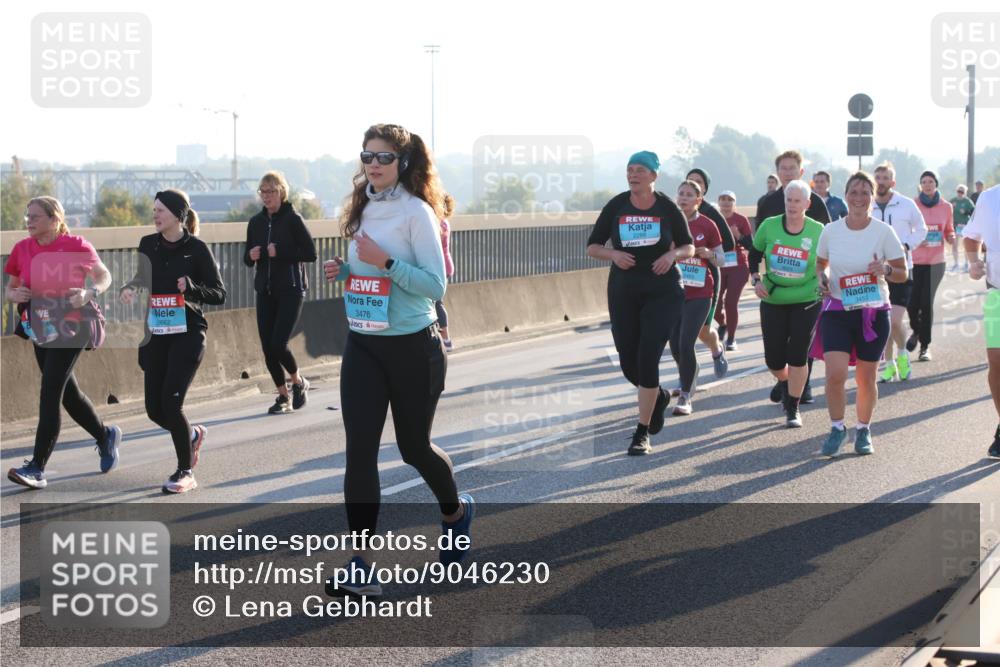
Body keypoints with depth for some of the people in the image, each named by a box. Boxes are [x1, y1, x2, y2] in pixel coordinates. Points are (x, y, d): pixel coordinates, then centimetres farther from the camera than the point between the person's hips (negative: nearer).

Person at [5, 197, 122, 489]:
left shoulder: (76, 246, -10)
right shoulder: (22, 249, 1)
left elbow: (104, 275, 2)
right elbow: (10, 288, 11)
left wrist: (89, 293, -18)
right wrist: (15, 294, -13)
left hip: (70, 326, -6)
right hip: (40, 330, 6)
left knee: (49, 393, -14)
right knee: (67, 392, 18)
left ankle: (37, 468, -14)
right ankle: (106, 436, 42)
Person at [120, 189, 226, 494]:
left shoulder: (197, 248, -7)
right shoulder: (148, 245, 5)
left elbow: (219, 294, -5)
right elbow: (138, 280, 16)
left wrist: (191, 288, -24)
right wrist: (128, 290, -7)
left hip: (187, 334, -5)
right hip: (155, 334, 5)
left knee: (171, 402, -13)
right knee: (154, 409, 6)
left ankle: (185, 471, 3)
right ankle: (192, 434, 38)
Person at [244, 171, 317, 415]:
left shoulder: (293, 218, -6)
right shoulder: (256, 222, 9)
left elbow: (311, 253, -10)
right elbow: (247, 258, 16)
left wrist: (280, 252, -18)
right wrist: (251, 256, -6)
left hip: (290, 290, -5)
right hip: (265, 292, 5)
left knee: (278, 344, -13)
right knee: (268, 348, 2)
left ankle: (298, 382, 15)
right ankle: (283, 396, 18)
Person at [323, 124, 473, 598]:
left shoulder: (416, 212, -11)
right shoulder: (363, 209, 9)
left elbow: (436, 284, -16)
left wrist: (384, 261, -25)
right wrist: (346, 270, 1)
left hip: (412, 346, -5)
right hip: (362, 346, 5)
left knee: (414, 447, 10)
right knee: (359, 450, -7)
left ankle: (455, 512, 43)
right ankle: (361, 565, -9)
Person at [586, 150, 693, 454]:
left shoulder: (667, 207, -1)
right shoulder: (616, 206, 1)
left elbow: (689, 247, 9)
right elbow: (592, 247, 5)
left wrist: (673, 254, -13)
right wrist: (613, 254, -15)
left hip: (663, 293, -3)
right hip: (623, 293, 3)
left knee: (648, 358, -14)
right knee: (628, 363, 4)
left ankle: (643, 432, -5)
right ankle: (658, 397, 39)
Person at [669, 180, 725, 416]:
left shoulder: (707, 225, -2)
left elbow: (721, 259, 6)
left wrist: (708, 253, -14)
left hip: (699, 294, -3)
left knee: (686, 344, -13)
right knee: (675, 346, 7)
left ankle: (685, 397, -3)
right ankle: (690, 372, 40)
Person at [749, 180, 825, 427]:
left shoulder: (818, 231, -7)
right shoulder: (769, 226, -5)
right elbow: (754, 254, 10)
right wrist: (756, 280, -1)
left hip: (806, 301, -2)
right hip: (772, 301, 2)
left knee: (798, 356, -5)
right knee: (773, 358, 4)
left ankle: (793, 408, 9)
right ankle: (783, 381, 41)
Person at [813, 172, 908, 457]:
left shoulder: (883, 232, -5)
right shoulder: (830, 231, 0)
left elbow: (902, 273, 0)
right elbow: (821, 263, 16)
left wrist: (886, 270, -21)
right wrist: (822, 278, -5)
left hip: (873, 312, 0)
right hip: (836, 310, 0)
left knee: (866, 379, 7)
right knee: (835, 374, -15)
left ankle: (863, 430, 28)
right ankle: (837, 427, 6)